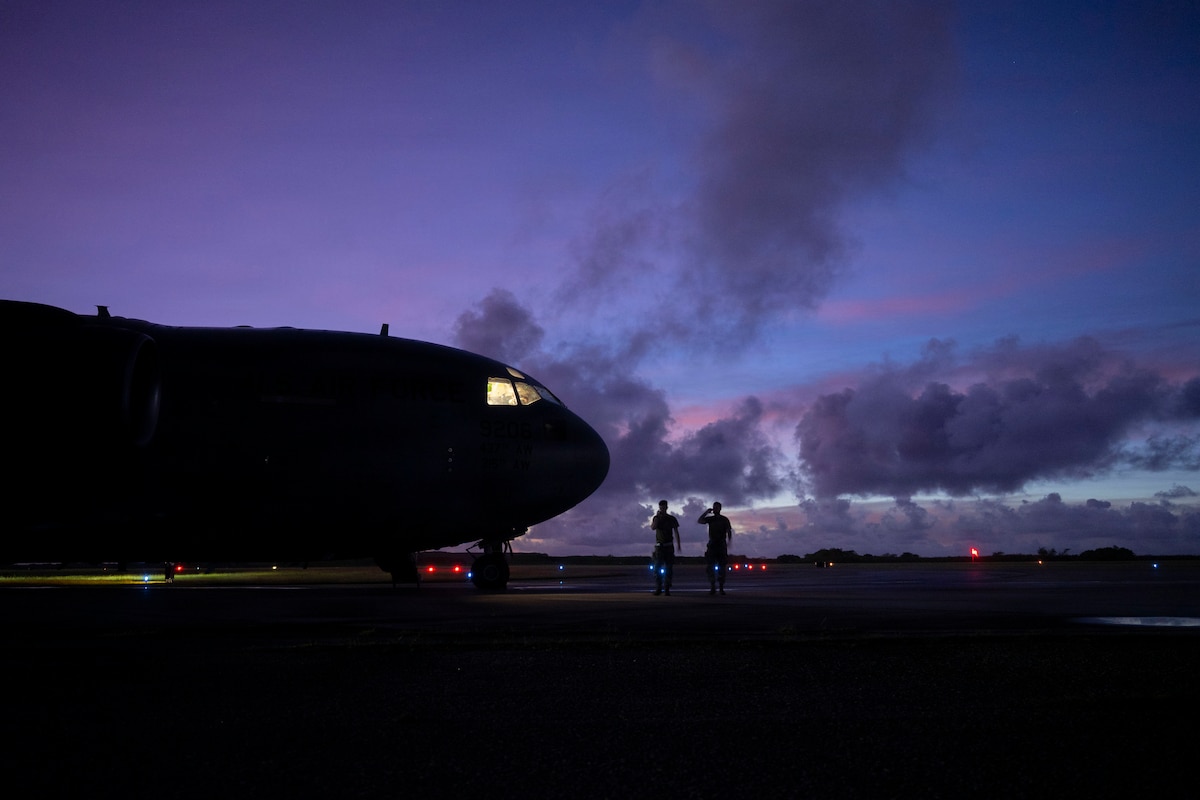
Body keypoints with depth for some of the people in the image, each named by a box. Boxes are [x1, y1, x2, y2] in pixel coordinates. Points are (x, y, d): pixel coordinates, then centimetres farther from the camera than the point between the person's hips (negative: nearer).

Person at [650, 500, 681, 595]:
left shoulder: (672, 519, 5)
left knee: (668, 568, -1)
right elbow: (653, 528, -12)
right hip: (659, 545, 0)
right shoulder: (656, 518, 6)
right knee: (657, 567, -6)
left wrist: (678, 544, -3)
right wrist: (657, 517, -14)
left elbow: (676, 532, 5)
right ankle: (658, 588, -5)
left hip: (669, 546, 0)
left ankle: (667, 588, 2)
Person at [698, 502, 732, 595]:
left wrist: (729, 542, -14)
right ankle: (712, 588, -1)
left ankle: (721, 588, 3)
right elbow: (699, 521, -5)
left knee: (722, 567, -1)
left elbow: (729, 532, 1)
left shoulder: (724, 519, 5)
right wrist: (707, 512, -10)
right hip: (712, 544, 2)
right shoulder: (710, 518, 10)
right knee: (710, 567, -4)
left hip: (721, 545, -2)